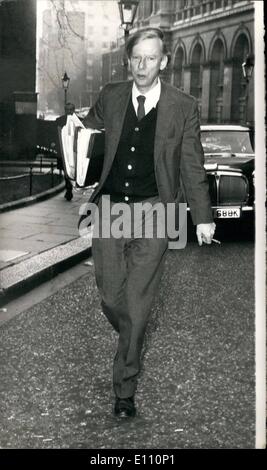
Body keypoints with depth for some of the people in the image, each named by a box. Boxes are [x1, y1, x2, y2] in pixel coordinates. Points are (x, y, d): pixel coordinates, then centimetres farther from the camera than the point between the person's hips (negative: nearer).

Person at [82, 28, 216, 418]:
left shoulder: (183, 107, -1)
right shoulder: (111, 97, 6)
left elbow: (192, 167, 3)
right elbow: (88, 126, 29)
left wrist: (202, 217, 4)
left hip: (153, 211, -2)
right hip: (110, 208, 3)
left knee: (138, 303, -3)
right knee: (110, 295, 4)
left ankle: (125, 389, 9)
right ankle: (132, 342, 37)